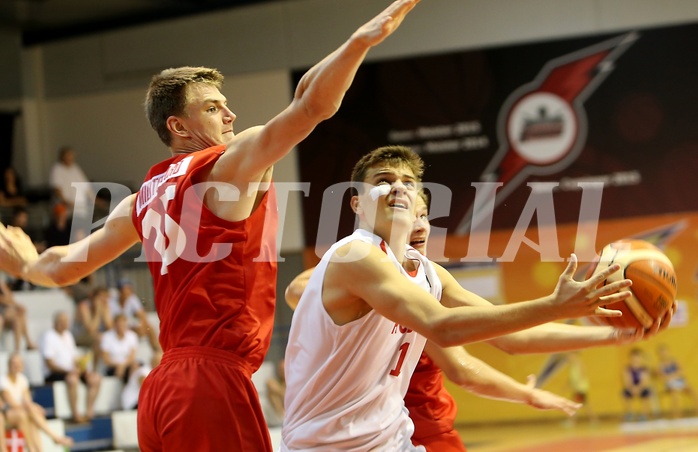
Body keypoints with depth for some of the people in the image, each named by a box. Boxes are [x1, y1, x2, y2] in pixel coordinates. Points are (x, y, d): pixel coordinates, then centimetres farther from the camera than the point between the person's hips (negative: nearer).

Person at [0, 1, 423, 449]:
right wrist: (363, 39, -20)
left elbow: (64, 267, 28)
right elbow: (312, 104, -16)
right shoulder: (231, 164, -3)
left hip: (161, 389, 9)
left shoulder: (144, 199, 18)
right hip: (212, 381, -9)